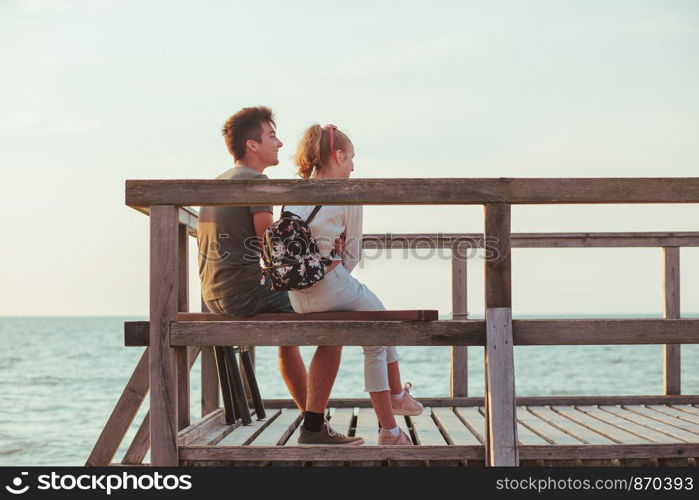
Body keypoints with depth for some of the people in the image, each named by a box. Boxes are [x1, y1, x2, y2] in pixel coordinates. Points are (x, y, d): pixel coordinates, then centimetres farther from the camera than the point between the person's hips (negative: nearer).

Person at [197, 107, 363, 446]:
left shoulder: (216, 182, 19)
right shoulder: (256, 180, -10)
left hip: (214, 296, 10)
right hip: (244, 294, -10)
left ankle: (313, 421, 34)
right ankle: (314, 427, -6)